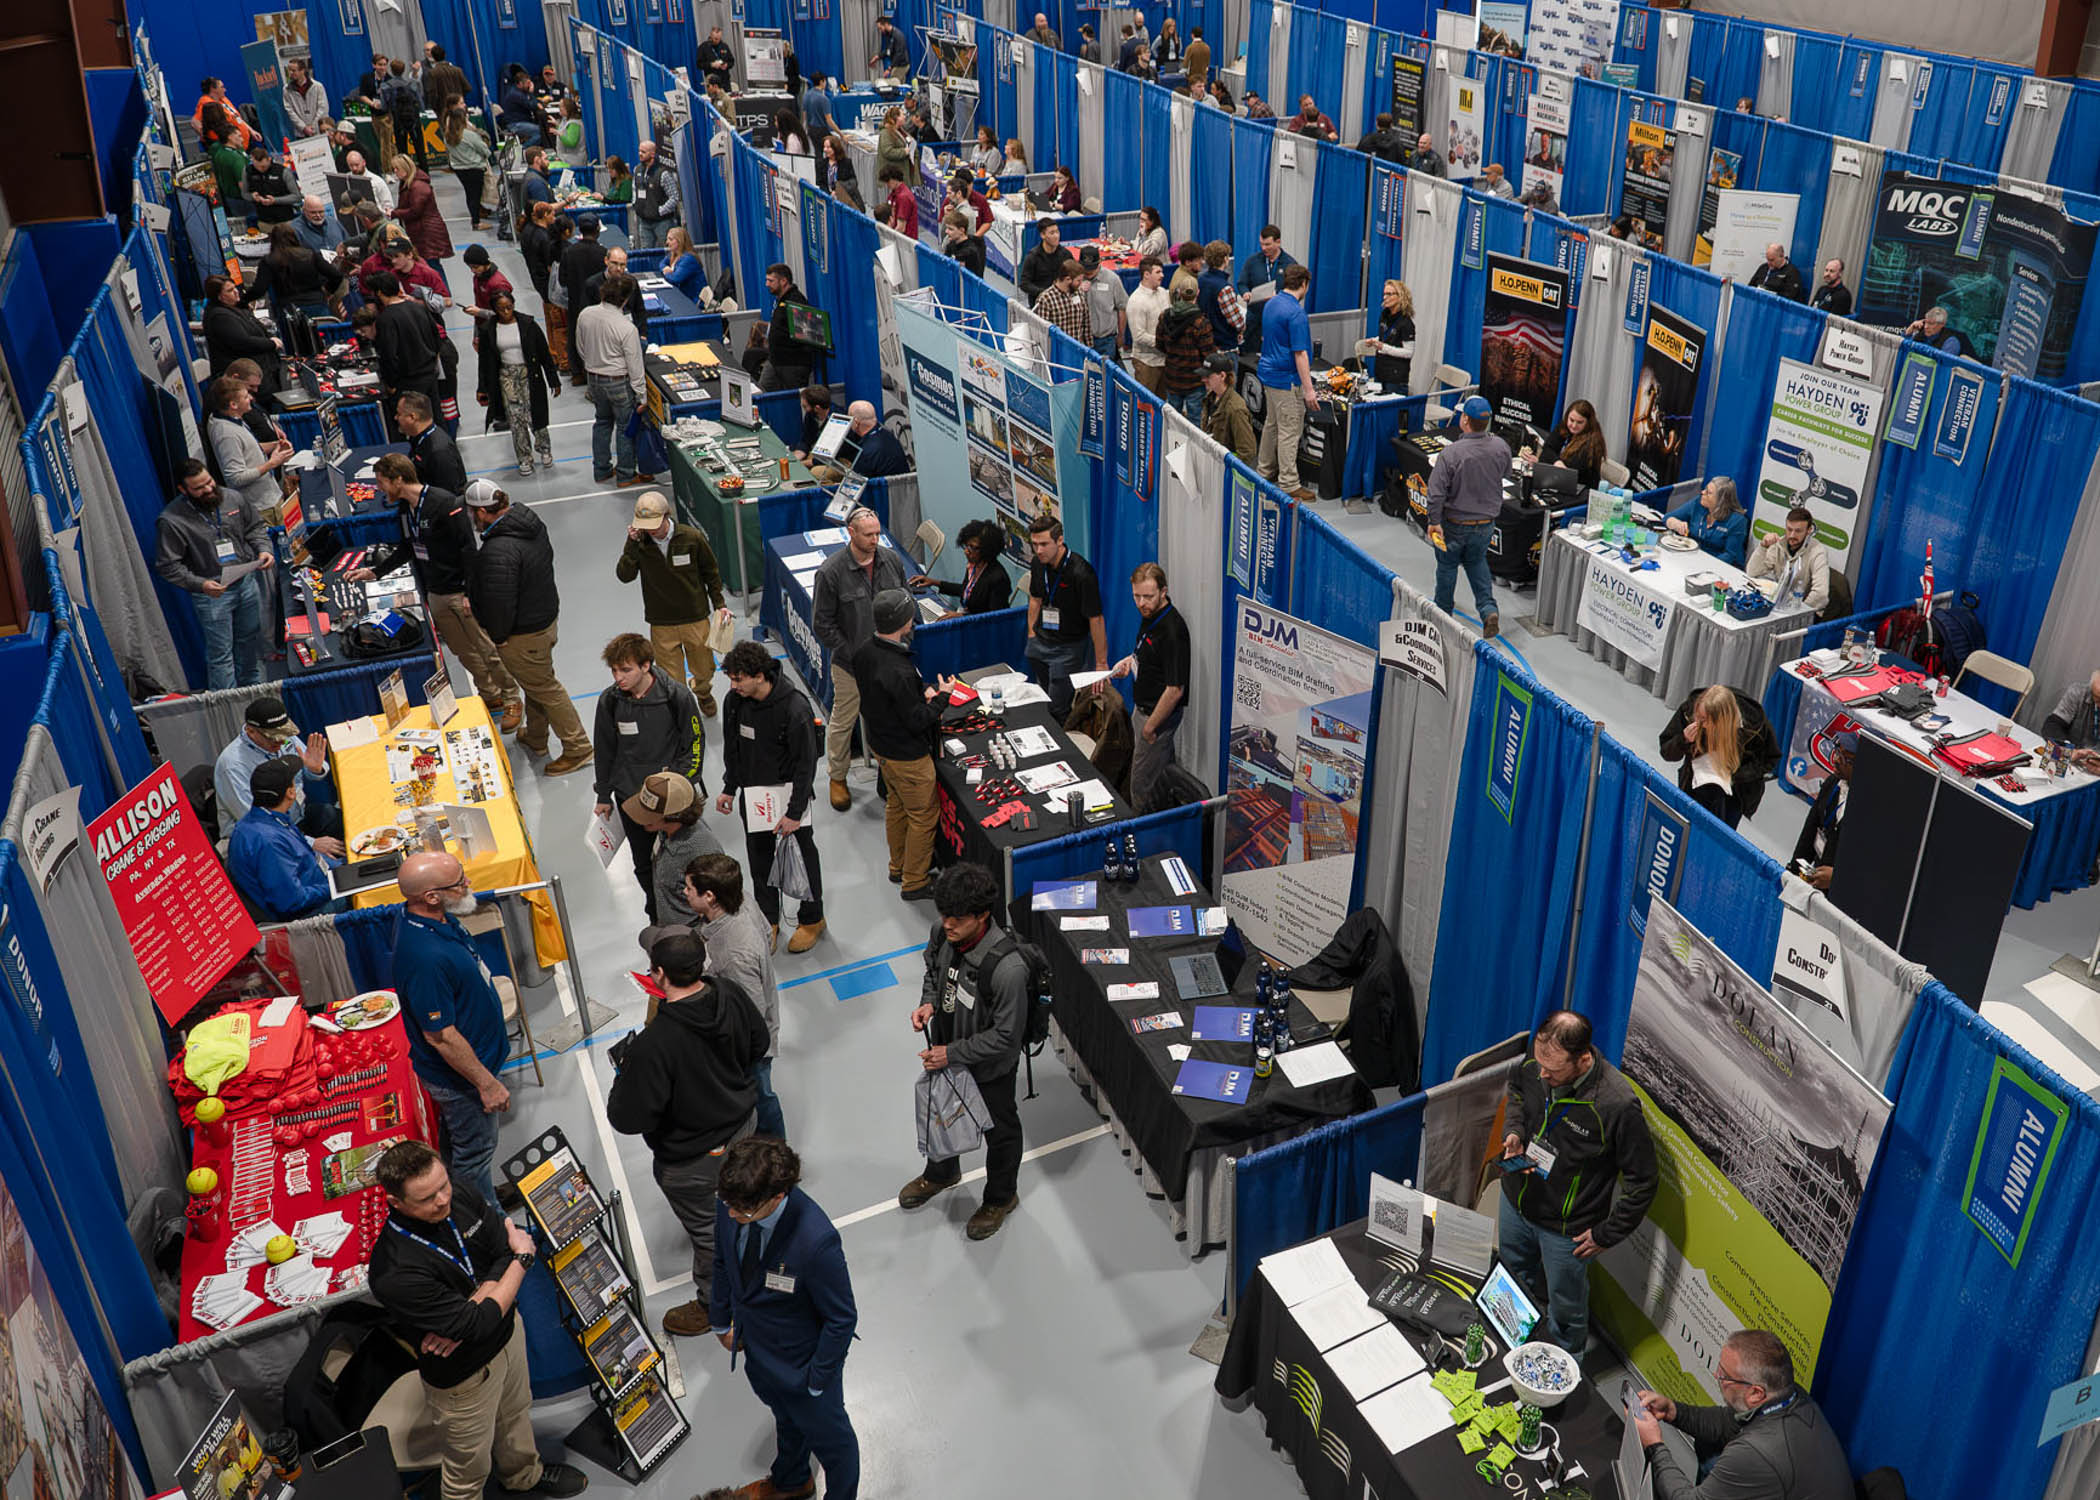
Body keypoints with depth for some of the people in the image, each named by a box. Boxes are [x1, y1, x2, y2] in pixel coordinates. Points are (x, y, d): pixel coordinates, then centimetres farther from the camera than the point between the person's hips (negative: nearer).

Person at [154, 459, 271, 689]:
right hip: (212, 592, -5)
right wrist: (200, 585, -26)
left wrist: (263, 549, -6)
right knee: (221, 652, 1)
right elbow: (167, 566, -14)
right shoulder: (171, 520, -17)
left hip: (247, 581, 5)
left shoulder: (232, 498, -3)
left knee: (250, 640, 22)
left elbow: (256, 526, 14)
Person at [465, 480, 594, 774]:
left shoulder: (499, 551, -33)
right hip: (547, 615, 10)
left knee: (545, 689, 6)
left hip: (524, 634, -10)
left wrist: (498, 636, -12)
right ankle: (535, 738, 46)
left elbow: (500, 602, -31)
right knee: (535, 682, 26)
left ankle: (578, 749, 18)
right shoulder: (531, 521, -3)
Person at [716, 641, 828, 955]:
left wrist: (795, 812, -19)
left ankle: (811, 919, 31)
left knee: (801, 856, 11)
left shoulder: (795, 708, -27)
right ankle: (768, 920, 36)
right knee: (758, 858, 17)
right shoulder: (735, 701, -8)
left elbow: (806, 764, -20)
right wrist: (729, 788, 14)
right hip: (752, 794, 6)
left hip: (788, 792, -6)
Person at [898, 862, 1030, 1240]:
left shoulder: (1007, 968, -39)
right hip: (945, 1048, 6)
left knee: (999, 1131, 22)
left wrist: (952, 1054, -24)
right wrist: (928, 1002, -15)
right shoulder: (942, 931, -19)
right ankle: (941, 1173, 62)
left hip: (990, 1068, -6)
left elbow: (1006, 1037, -28)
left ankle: (1001, 1197, 50)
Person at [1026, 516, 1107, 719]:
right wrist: (1032, 634, 16)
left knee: (1058, 710, -6)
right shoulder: (1039, 564, -3)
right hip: (1041, 641, 7)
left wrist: (1101, 663, -23)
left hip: (1068, 647, -7)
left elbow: (1096, 620, -24)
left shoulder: (1081, 572, -26)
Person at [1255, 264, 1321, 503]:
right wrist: (1308, 389, -20)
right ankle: (1289, 485, 0)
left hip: (1268, 373, 9)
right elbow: (1300, 353, -22)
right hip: (1287, 378, -9)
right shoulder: (1295, 312, -21)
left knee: (1271, 424, 20)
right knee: (1289, 431, -4)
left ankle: (1266, 472, 32)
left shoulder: (1271, 304, 8)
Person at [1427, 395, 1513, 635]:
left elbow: (1436, 491, -25)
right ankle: (1488, 609, 11)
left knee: (1447, 565, 19)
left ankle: (1443, 610, 36)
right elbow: (1505, 474, 8)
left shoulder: (1451, 452, -27)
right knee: (1477, 562, 26)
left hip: (1455, 523, -4)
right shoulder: (1500, 447, -12)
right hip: (1486, 522, 4)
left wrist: (1434, 522, -14)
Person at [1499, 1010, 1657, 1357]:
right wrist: (1515, 1132, -10)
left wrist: (1607, 1234, -14)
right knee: (1516, 1275, 30)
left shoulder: (1618, 1105, -34)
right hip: (1516, 1200, 5)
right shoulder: (1535, 1067, -19)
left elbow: (1642, 1181, -20)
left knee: (1565, 1306, 19)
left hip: (1566, 1228, -5)